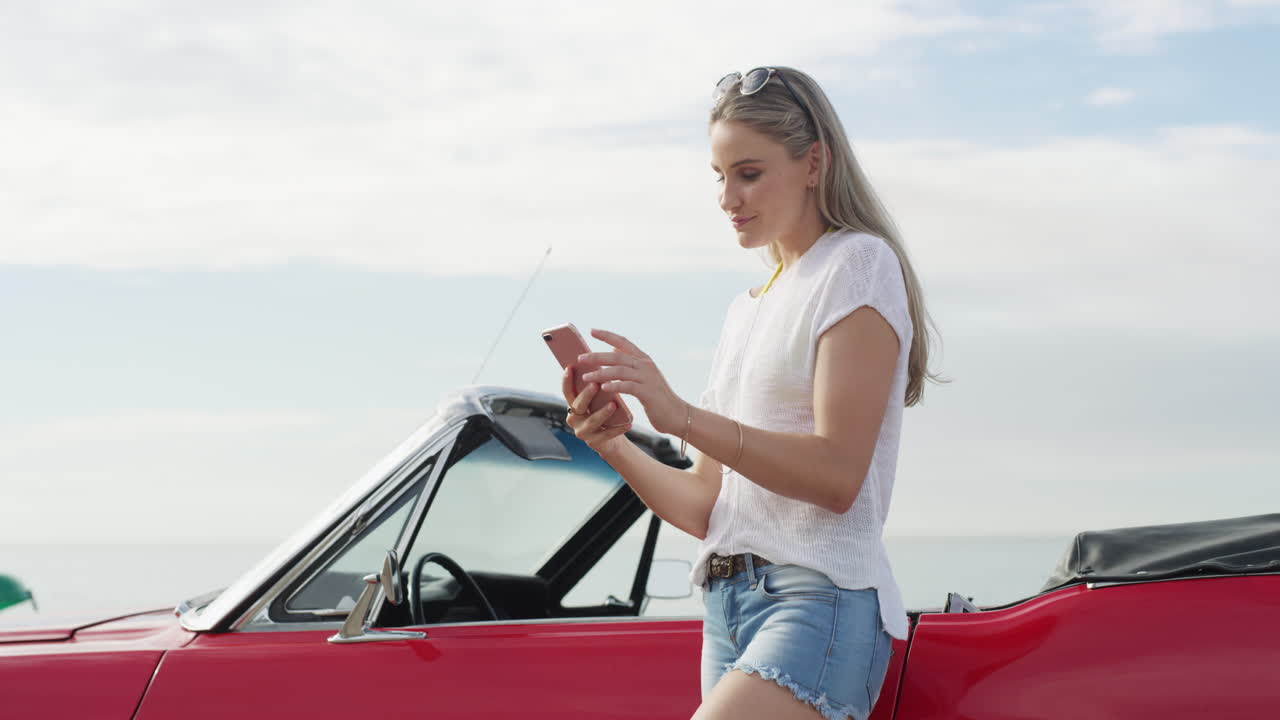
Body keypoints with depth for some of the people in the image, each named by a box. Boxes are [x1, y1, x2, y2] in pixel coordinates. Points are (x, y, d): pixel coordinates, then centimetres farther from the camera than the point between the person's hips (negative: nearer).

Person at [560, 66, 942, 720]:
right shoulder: (746, 307, 22)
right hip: (728, 606, 7)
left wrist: (681, 416, -18)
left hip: (822, 599, -7)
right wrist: (613, 446, 0)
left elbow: (837, 475, -12)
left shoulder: (858, 265, 0)